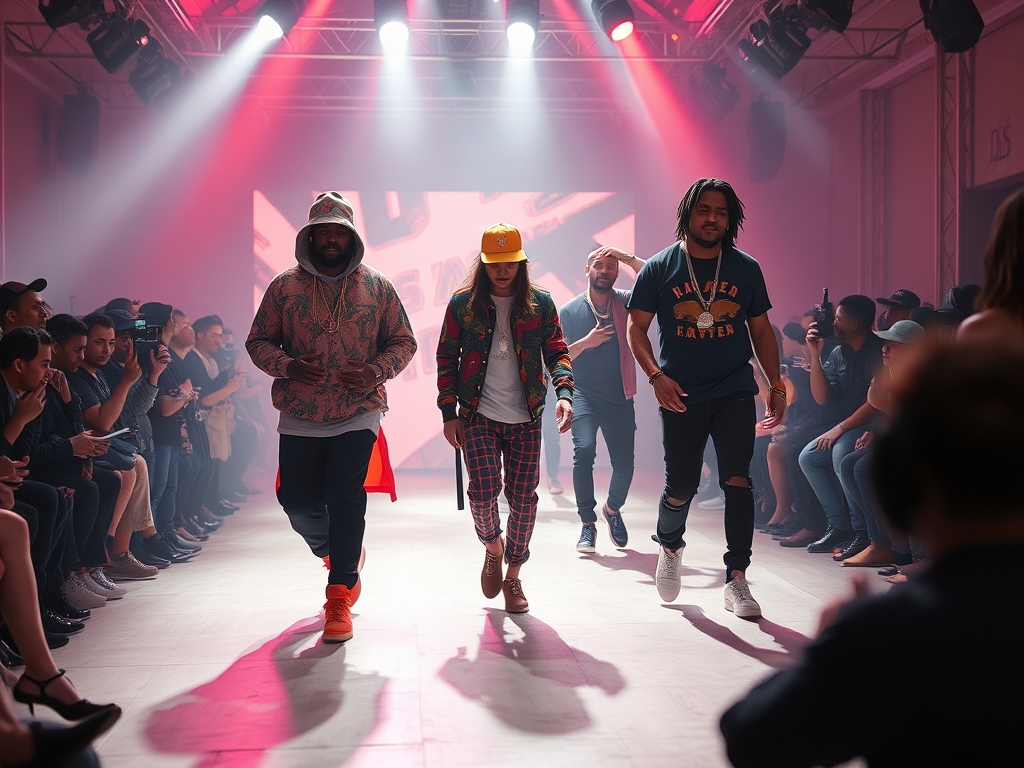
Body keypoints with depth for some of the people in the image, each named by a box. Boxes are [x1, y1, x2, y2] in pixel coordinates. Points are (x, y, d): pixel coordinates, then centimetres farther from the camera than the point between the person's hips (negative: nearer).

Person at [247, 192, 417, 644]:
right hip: (299, 417, 2)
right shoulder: (284, 287, 5)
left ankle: (339, 598, -1)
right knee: (298, 501, 1)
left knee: (345, 498, -13)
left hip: (358, 415, -2)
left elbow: (404, 342, 9)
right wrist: (287, 367, -13)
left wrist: (376, 372, -11)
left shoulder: (377, 287, 5)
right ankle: (341, 556, 33)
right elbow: (258, 341, 8)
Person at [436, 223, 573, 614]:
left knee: (523, 497, 0)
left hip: (525, 419, 1)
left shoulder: (540, 303, 4)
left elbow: (557, 352, 5)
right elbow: (447, 358, 6)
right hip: (478, 416, -1)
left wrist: (564, 394, -12)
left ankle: (513, 576, 19)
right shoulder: (463, 303, 3)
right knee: (484, 489, -15)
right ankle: (492, 547, 18)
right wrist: (449, 412, 1)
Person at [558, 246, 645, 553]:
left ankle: (613, 508, 35)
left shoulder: (626, 303, 6)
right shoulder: (569, 311, 4)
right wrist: (586, 342, -12)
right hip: (584, 395, -2)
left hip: (619, 399, 2)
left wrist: (628, 258, -11)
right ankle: (588, 524, -11)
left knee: (624, 464, 1)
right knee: (584, 450, -25)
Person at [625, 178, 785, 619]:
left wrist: (776, 385, 6)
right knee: (681, 487, 5)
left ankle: (736, 581, -5)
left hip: (735, 392, 1)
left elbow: (761, 330, 14)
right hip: (681, 396, -1)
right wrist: (656, 375, -13)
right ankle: (670, 546, 37)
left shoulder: (746, 268, 7)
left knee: (737, 480, -11)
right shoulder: (660, 267, 1)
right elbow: (636, 328, 2)